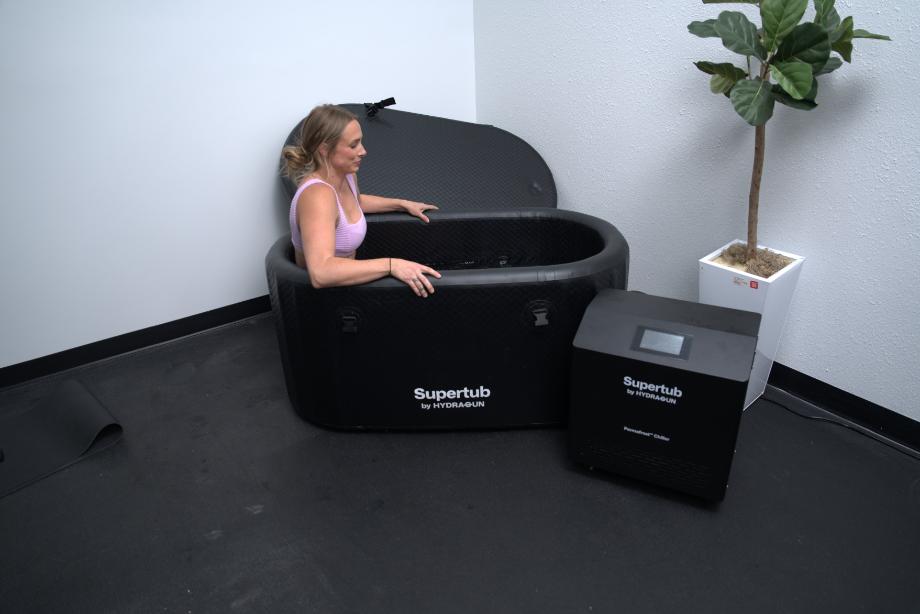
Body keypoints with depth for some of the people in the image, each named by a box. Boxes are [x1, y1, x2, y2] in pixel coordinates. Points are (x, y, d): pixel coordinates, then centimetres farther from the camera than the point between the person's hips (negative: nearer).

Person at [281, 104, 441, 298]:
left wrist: (402, 204, 17)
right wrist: (391, 265, -45)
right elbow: (321, 273, -44)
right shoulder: (317, 194, -30)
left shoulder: (347, 175, -3)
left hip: (343, 283, 8)